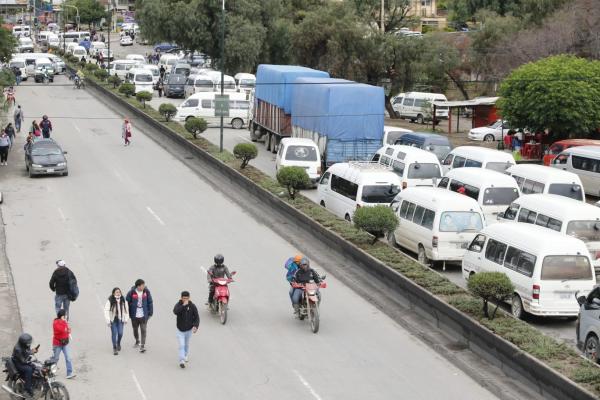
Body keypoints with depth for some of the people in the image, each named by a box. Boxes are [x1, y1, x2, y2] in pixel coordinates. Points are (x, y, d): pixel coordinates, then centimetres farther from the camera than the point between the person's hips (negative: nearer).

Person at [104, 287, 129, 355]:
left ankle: (118, 343, 30)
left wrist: (126, 319, 7)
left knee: (120, 333, -2)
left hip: (120, 320, 3)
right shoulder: (110, 301, -13)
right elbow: (106, 311, -12)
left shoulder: (123, 301, -1)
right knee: (114, 333, -1)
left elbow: (126, 310, 9)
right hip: (113, 320, -2)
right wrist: (108, 321, -14)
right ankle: (114, 348, 13)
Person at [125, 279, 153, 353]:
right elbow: (127, 303, -3)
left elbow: (150, 302, 2)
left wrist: (150, 313, 1)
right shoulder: (132, 292, -11)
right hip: (134, 315, 1)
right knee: (135, 329, 18)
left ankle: (142, 346, -6)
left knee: (143, 330, -8)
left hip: (143, 315, -1)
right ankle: (137, 341, 43)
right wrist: (128, 314, -2)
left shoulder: (146, 292, -6)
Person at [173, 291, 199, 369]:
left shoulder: (192, 306, -10)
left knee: (187, 344, 22)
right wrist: (183, 305, -41)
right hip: (180, 330, -2)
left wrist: (196, 326, -24)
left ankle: (186, 355, 46)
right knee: (181, 345, -11)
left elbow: (196, 317, -9)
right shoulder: (178, 305, -14)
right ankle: (182, 361, -10)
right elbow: (175, 312, -35)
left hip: (189, 329, 2)